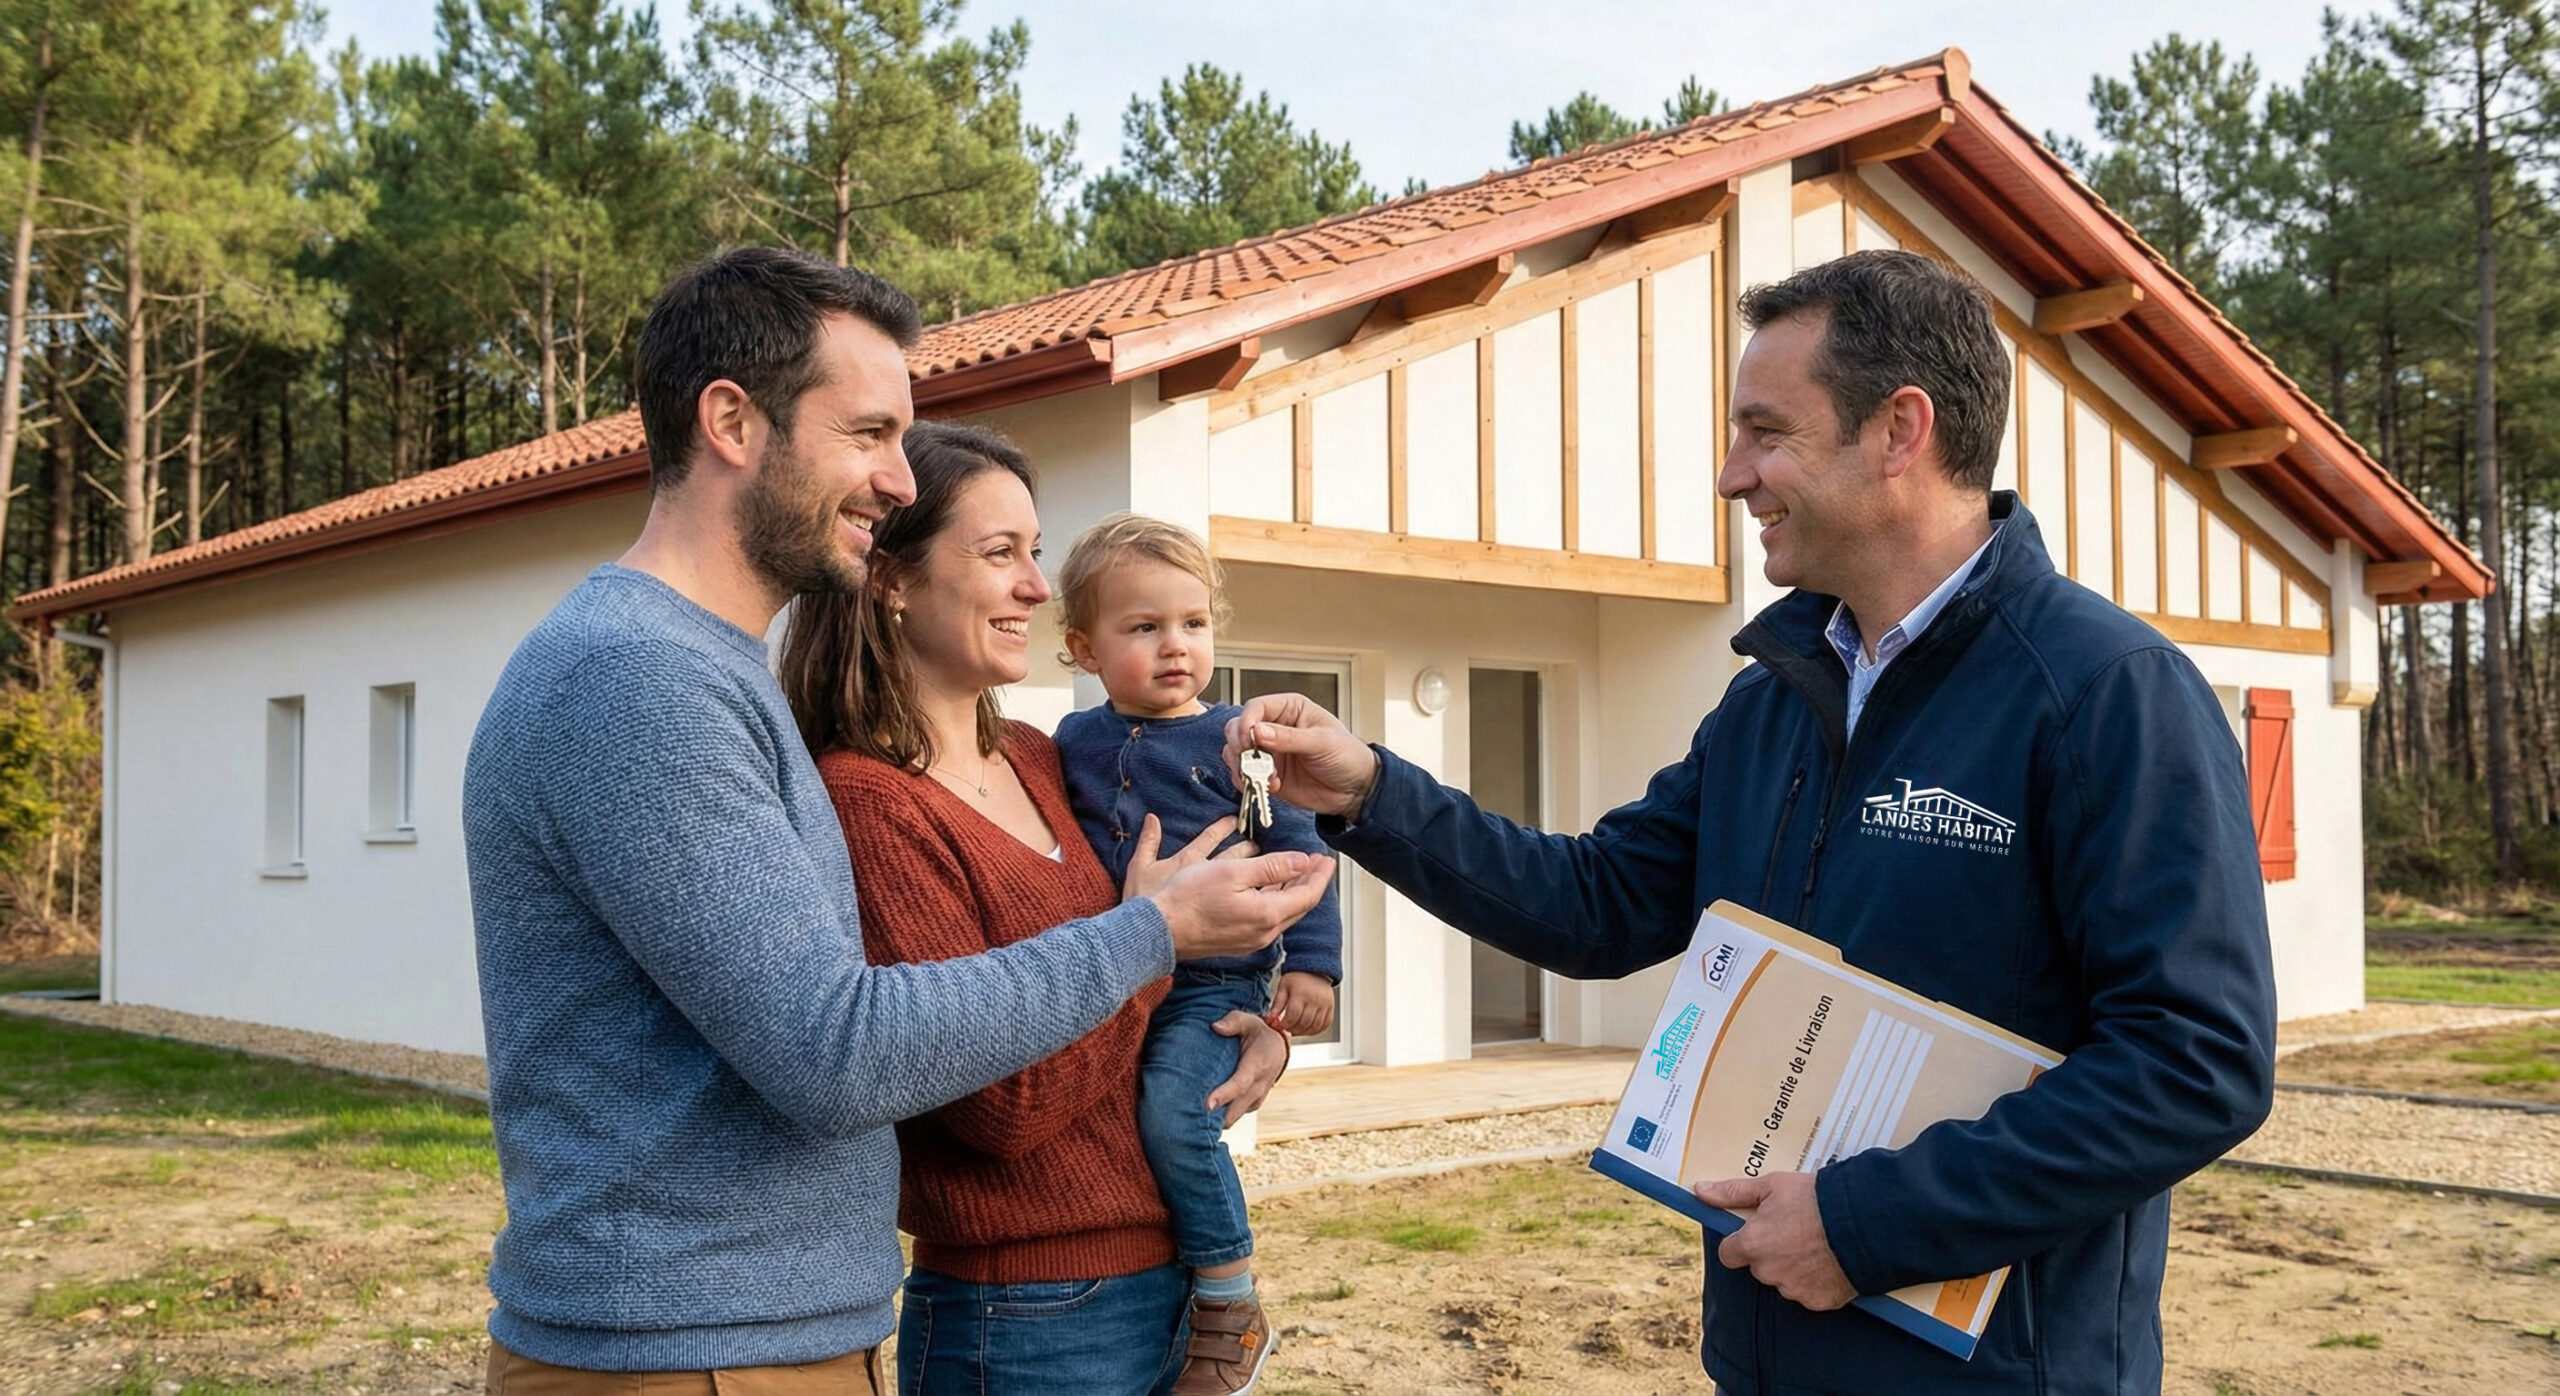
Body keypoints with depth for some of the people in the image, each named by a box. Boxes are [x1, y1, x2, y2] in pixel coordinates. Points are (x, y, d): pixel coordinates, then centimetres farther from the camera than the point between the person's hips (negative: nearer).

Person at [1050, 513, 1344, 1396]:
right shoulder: (1073, 746, 9)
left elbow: (1298, 852, -1)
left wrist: (1309, 962, -8)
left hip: (1214, 985, -5)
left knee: (1170, 1113, -24)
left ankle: (1232, 1305, -8)